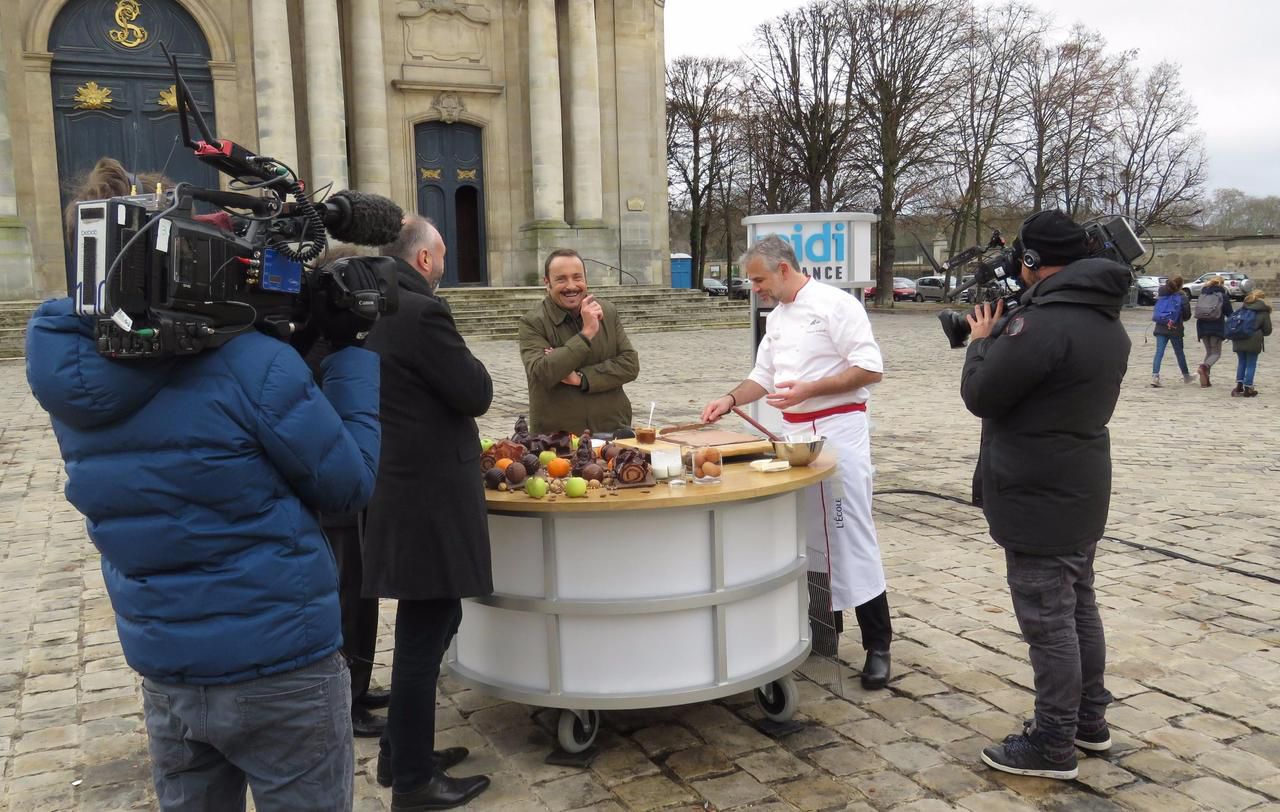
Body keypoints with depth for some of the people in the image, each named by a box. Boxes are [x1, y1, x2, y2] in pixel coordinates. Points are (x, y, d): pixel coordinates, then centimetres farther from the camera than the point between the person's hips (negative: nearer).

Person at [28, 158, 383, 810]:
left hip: (162, 668, 6)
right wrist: (349, 353, -5)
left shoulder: (70, 372, -1)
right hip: (279, 666, -6)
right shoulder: (252, 363, -21)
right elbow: (351, 486, -12)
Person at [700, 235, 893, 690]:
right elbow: (764, 375, 21)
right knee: (806, 533, 12)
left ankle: (877, 644, 2)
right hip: (795, 433, 8)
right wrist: (730, 400, 4)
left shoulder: (835, 305, -12)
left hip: (838, 430, -8)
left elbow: (870, 369, -16)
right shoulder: (776, 317, 14)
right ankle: (823, 624, 26)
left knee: (849, 534, -8)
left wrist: (808, 389, -21)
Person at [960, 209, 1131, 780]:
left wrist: (982, 340, 0)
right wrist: (1003, 338, 9)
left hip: (1038, 498, -10)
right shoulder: (1108, 324, 8)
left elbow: (980, 395, -17)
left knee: (1048, 621, -1)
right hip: (1082, 493, 10)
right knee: (1079, 606, 20)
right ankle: (1089, 719, 33)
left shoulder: (1043, 324, -24)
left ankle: (1053, 746, 9)